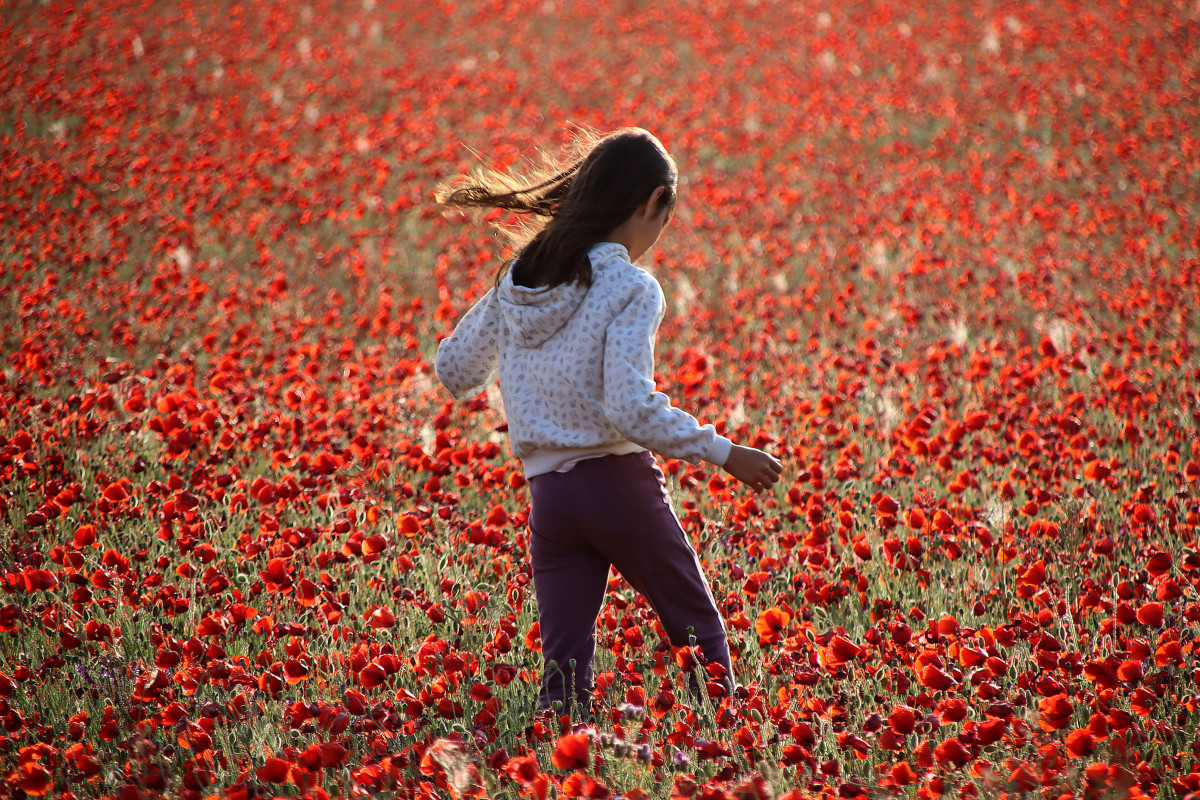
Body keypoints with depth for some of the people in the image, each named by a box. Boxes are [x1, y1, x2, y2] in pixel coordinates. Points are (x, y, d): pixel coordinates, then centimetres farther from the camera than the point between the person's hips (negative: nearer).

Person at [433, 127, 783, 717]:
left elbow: (455, 372, 17)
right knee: (700, 632, 12)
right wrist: (723, 453, -11)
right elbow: (631, 411, -20)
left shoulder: (517, 280, 8)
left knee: (564, 675, 6)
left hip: (548, 494, 5)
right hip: (621, 485, -5)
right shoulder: (631, 289, -11)